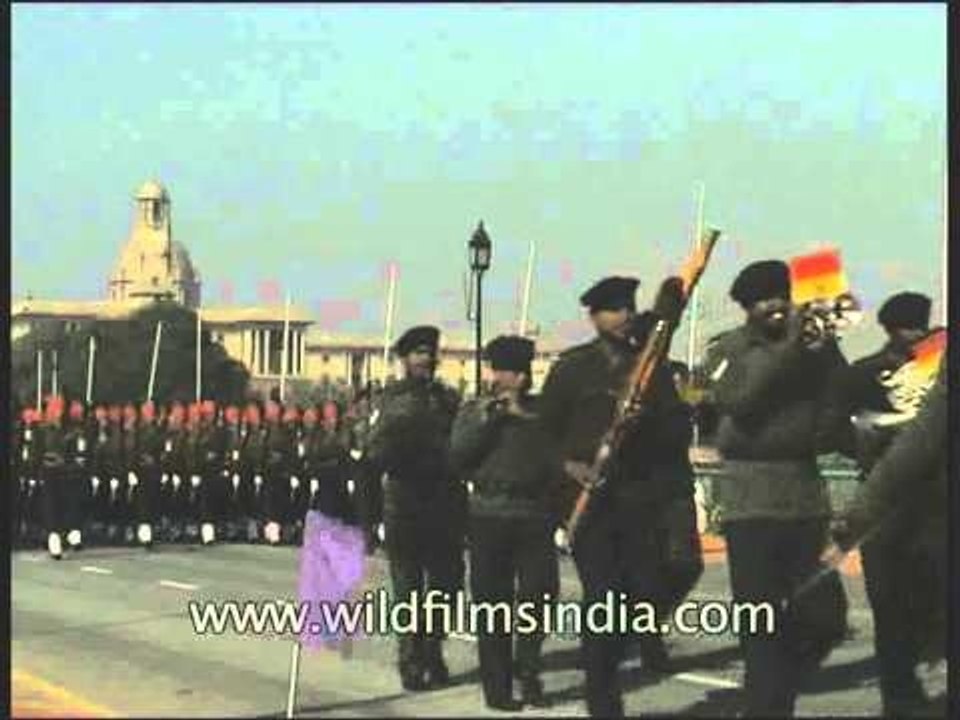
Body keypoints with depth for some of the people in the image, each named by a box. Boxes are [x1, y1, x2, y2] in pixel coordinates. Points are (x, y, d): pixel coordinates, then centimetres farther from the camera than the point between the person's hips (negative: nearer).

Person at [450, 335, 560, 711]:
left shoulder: (541, 410, 13)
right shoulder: (474, 410, 11)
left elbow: (557, 451, -1)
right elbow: (457, 455, -1)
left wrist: (525, 417, -7)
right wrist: (486, 420, -8)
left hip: (536, 514, 1)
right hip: (489, 514, -1)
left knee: (539, 594, -2)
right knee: (493, 601, 0)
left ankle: (529, 673, 16)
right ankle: (497, 687, 7)